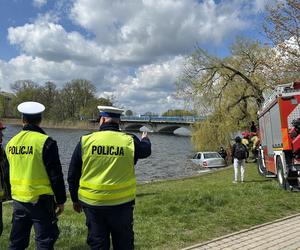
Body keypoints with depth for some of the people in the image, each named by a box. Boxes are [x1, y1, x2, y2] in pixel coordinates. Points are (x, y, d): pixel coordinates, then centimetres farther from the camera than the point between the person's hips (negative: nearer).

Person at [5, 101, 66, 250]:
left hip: (18, 200, 6)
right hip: (40, 200, -5)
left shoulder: (11, 142, 3)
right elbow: (56, 175, -14)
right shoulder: (46, 142, -15)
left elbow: (10, 173, 15)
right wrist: (60, 200, -5)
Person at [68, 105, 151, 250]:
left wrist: (75, 199, 15)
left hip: (92, 203, 0)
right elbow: (146, 150, 16)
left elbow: (72, 176, 0)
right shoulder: (130, 142, -8)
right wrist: (145, 139, 40)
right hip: (122, 204, 0)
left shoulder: (85, 141, -7)